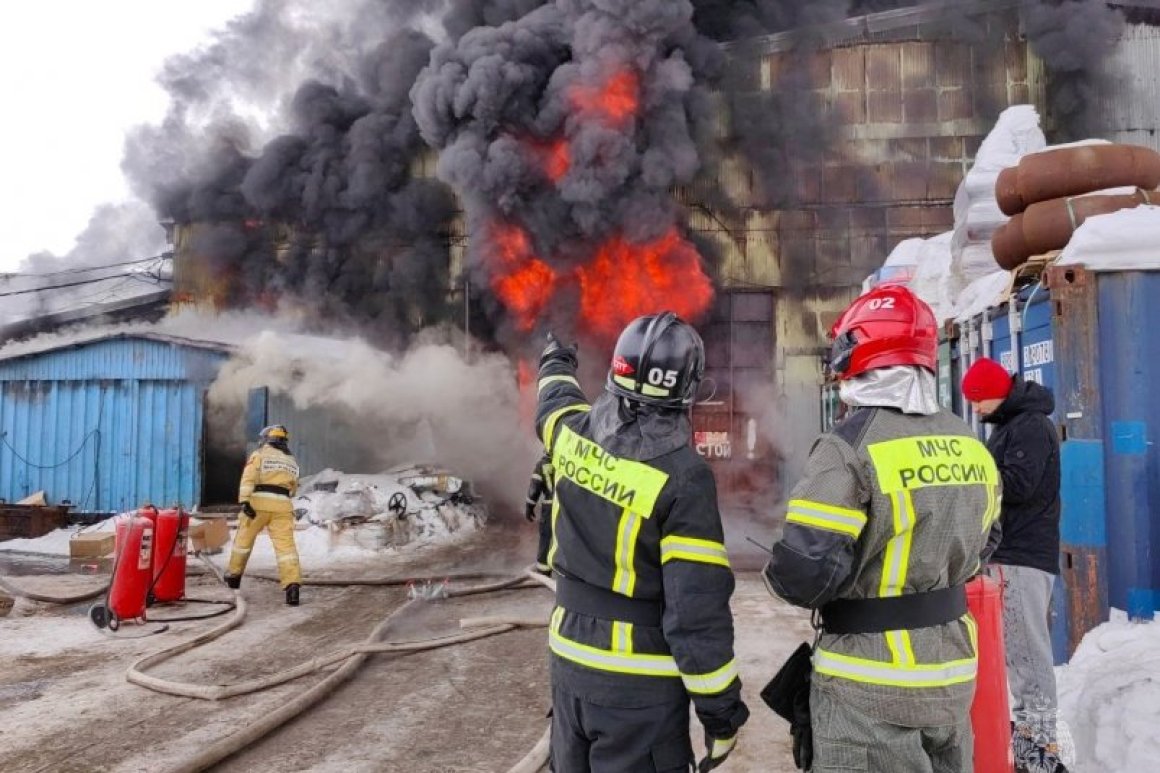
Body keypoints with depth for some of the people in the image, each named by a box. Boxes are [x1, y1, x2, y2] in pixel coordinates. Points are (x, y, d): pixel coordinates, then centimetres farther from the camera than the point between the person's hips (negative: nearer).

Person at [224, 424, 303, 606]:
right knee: (285, 544, -6)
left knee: (244, 539, 17)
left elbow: (249, 477, -8)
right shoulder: (292, 462, 22)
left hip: (259, 502, -2)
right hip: (282, 505, 3)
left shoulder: (260, 454, 8)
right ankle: (292, 584, -20)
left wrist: (244, 500, -16)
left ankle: (234, 574, 31)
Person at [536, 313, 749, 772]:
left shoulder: (574, 434, -5)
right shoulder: (682, 476, -23)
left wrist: (555, 365, 45)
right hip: (640, 680, -6)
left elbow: (555, 404, 23)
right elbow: (698, 611, -22)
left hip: (569, 658, 6)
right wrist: (721, 708, -11)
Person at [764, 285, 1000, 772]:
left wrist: (778, 578, -4)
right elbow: (975, 551, 15)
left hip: (871, 683, -7)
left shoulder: (851, 447, -21)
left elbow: (805, 572, -25)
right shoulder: (971, 447, 3)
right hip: (953, 670, 7)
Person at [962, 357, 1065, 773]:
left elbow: (1018, 484, -21)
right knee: (1015, 647, 14)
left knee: (1026, 649, -8)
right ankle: (1028, 730, 22)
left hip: (1023, 556, -10)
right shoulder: (1010, 424, 18)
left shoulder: (1031, 425, -12)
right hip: (1009, 552, 10)